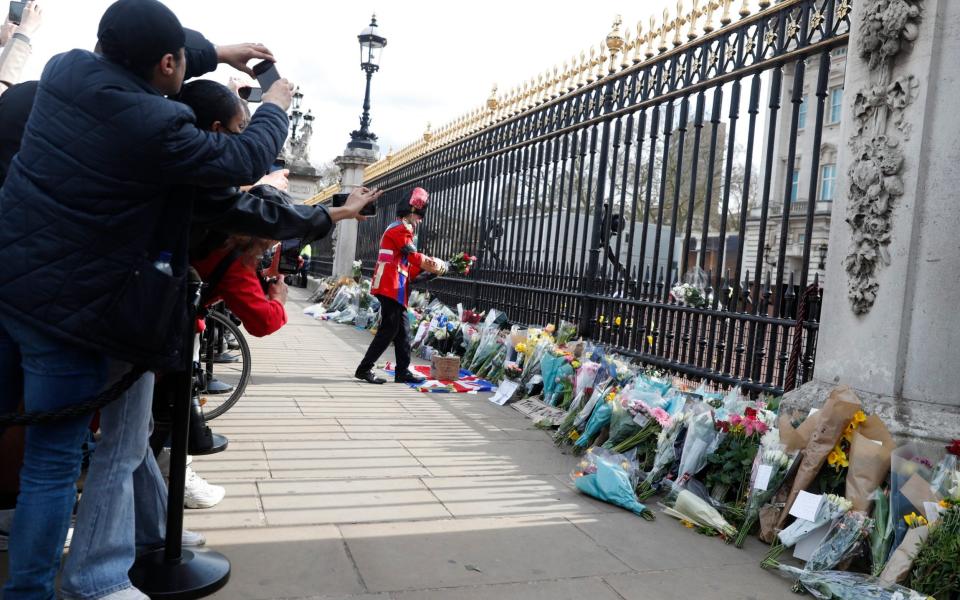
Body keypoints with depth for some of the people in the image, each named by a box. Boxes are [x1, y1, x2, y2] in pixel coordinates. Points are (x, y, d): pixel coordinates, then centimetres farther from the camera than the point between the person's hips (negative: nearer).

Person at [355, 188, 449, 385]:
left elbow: (406, 265, 19)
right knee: (389, 330, -8)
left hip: (394, 287, 10)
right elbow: (415, 258, -13)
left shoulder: (397, 229, 24)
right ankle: (364, 369, -4)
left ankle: (402, 372, 13)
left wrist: (426, 267, 7)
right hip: (391, 287, -10)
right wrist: (435, 265, -1)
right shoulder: (400, 229, -9)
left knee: (402, 332, 10)